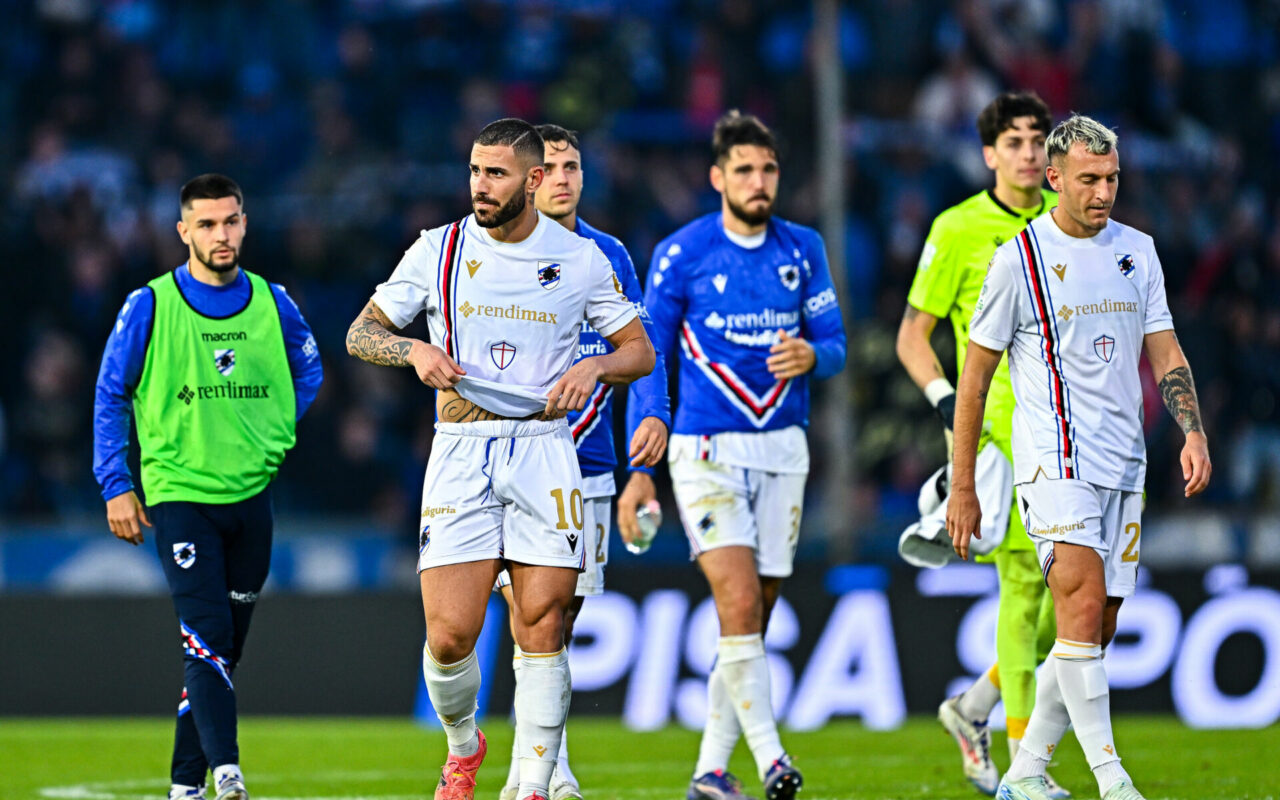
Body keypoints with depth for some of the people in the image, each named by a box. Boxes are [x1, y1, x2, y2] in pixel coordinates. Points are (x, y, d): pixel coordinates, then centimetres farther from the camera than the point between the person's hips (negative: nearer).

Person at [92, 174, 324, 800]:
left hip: (253, 496, 4)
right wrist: (116, 487, -1)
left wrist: (279, 438, 11)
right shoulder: (149, 307, -4)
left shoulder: (273, 303, 5)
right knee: (207, 638, -17)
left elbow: (308, 373, 23)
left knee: (224, 647, 8)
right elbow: (110, 396, 3)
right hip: (178, 493, -4)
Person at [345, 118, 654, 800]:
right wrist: (414, 350, -10)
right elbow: (361, 333, 11)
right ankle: (462, 745, 21)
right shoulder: (438, 250, 5)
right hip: (460, 454, 0)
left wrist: (594, 366, -9)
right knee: (450, 634, -9)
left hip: (544, 449, 0)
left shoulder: (580, 258, 5)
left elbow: (639, 351, 12)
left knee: (542, 627, -7)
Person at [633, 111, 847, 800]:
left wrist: (811, 356, -17)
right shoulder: (680, 253, -4)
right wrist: (638, 471, -5)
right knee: (739, 601, -19)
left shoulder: (802, 249, 6)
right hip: (705, 451, -4)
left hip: (782, 451, 4)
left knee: (755, 617, 5)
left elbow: (834, 346, 9)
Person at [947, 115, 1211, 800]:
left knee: (1096, 631, 5)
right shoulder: (1019, 259, -4)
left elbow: (1165, 355, 14)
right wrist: (962, 487, -1)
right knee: (1083, 603, -19)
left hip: (1124, 465, 6)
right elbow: (975, 376, 0)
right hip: (1053, 458, -6)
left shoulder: (1137, 251, 11)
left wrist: (1193, 434, -3)